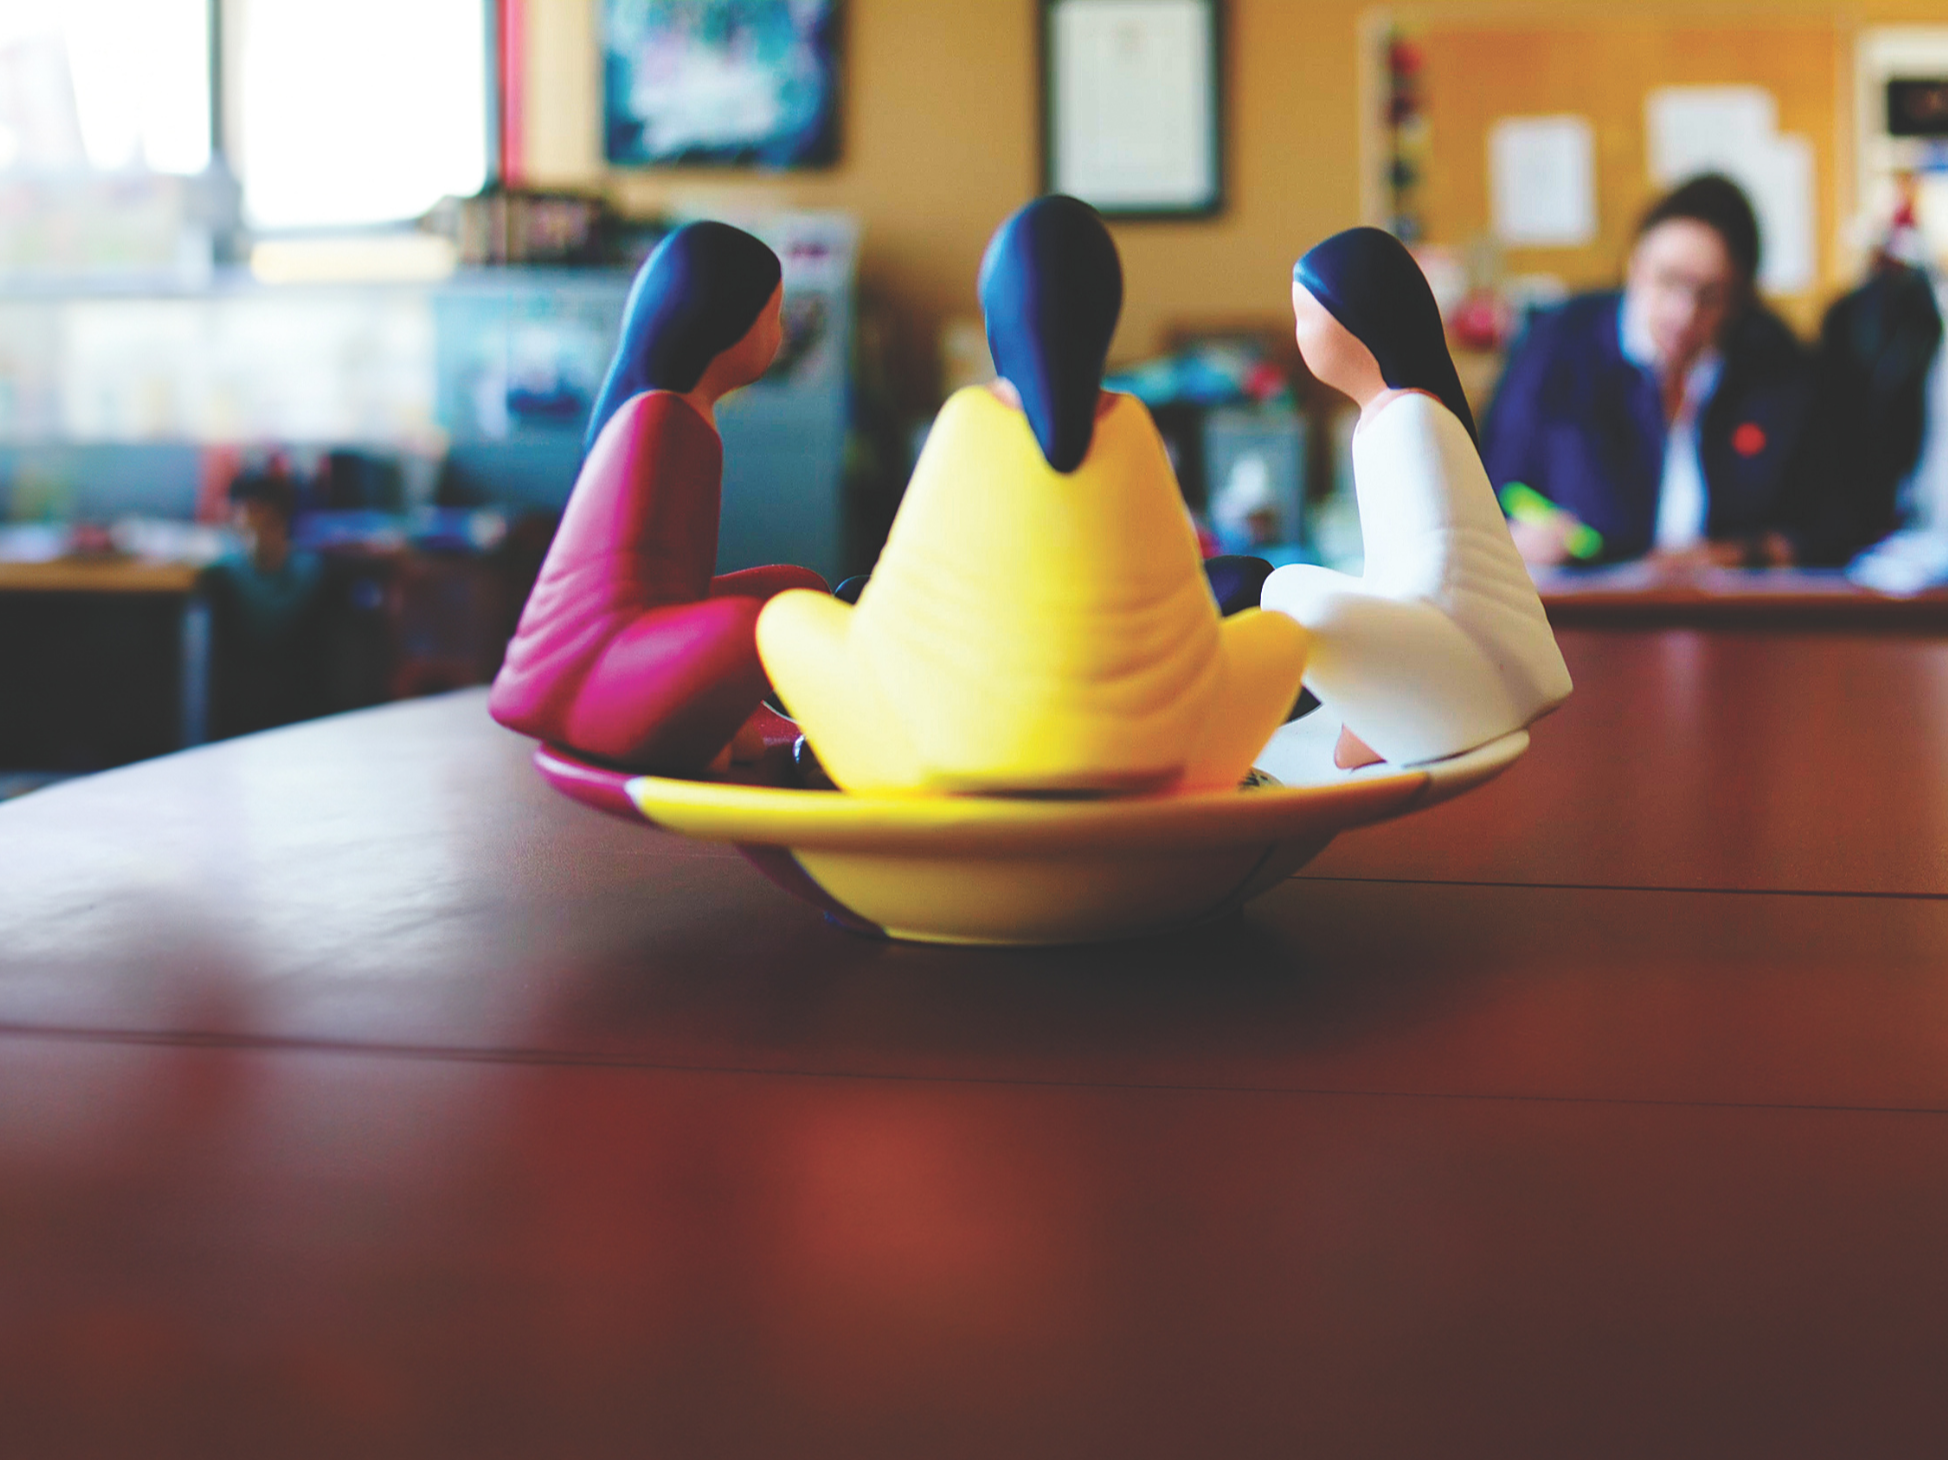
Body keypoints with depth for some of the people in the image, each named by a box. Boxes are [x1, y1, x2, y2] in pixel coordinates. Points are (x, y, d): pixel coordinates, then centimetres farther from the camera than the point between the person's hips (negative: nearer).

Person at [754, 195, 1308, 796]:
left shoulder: (966, 418, -5)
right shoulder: (1130, 425, -2)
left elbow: (902, 606, 3)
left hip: (953, 758, -1)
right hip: (1138, 771, 1)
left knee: (789, 616, 26)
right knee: (1278, 635, 30)